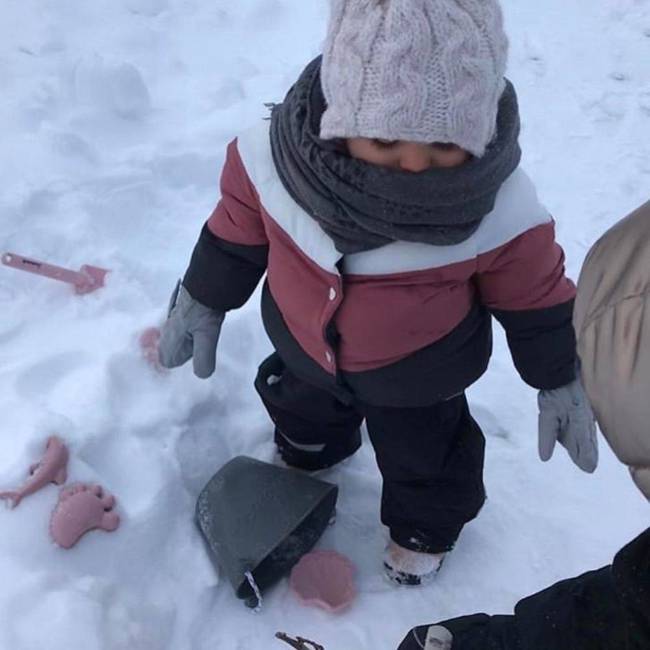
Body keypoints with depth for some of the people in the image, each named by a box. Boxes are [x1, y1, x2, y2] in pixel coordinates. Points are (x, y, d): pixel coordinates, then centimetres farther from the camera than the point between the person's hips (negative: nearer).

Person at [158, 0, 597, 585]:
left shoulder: (501, 210, -36)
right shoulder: (274, 156, -32)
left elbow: (534, 296, -16)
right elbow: (237, 230, -11)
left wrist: (560, 381, -4)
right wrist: (202, 301, 3)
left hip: (419, 374, -2)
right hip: (304, 349, 3)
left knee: (423, 455, 24)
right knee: (302, 411, 34)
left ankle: (424, 525, 60)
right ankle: (306, 456, 73)